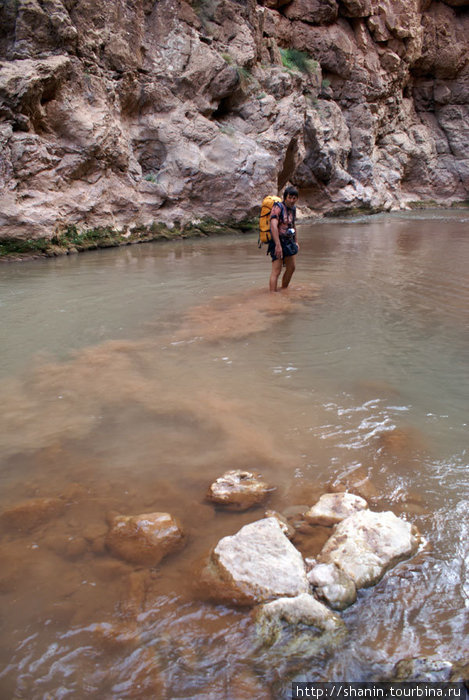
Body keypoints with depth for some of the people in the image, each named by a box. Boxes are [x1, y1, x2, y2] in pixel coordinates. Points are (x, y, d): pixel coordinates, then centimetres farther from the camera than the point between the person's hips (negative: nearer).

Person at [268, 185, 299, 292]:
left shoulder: (293, 209, 10)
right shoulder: (278, 207, -16)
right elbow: (273, 226, -28)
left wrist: (296, 241, 22)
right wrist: (278, 245, -34)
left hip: (288, 242, 9)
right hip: (278, 242, -9)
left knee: (291, 268, 19)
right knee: (276, 271, -13)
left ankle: (284, 291, 34)